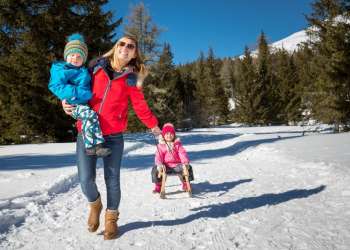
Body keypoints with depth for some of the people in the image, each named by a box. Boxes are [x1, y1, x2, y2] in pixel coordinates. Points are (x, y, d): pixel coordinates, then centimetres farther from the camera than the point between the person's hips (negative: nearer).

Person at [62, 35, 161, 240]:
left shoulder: (131, 78, 2)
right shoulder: (96, 67, 7)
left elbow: (140, 105, 10)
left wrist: (153, 124, 14)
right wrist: (68, 103, 1)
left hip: (113, 136, -1)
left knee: (112, 179, 4)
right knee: (86, 179, -5)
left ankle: (111, 218, 28)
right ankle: (95, 204, 30)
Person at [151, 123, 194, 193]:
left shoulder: (177, 144, 8)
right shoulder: (160, 145, 5)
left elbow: (182, 153, -3)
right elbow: (158, 156, -4)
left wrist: (185, 162, -22)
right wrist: (159, 164, -25)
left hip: (177, 165, 1)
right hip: (166, 166, 0)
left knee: (188, 168, -22)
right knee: (155, 170, -25)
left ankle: (185, 184, 5)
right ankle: (158, 186, 0)